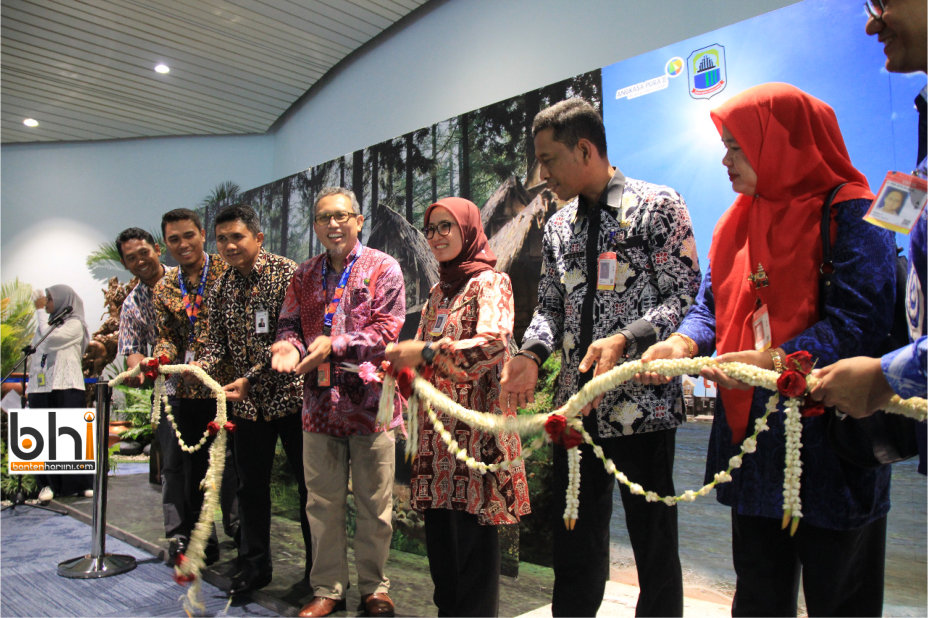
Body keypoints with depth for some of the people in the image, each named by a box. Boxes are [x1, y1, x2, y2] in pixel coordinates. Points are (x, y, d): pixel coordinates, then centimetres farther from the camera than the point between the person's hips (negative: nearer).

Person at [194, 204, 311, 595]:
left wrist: (251, 378, -21)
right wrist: (198, 366, -12)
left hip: (291, 394, -5)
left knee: (309, 483, 5)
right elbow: (217, 341, 9)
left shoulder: (287, 274, -10)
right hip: (248, 403, 5)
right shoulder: (221, 288, 9)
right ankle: (255, 565, 31)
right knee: (251, 485, 14)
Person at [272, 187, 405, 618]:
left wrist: (335, 345, -22)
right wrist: (289, 345, -12)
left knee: (375, 505, 7)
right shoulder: (305, 275, 12)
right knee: (323, 503, 12)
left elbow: (386, 331, -10)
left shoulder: (383, 268, -2)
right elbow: (289, 322, 12)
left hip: (370, 402, -3)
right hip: (319, 402, 4)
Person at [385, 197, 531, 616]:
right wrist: (401, 358, 2)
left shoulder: (490, 282, -4)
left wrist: (426, 351, -21)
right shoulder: (438, 291, 18)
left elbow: (494, 345, -20)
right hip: (437, 424, 7)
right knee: (438, 532, 12)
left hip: (475, 424, -7)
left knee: (473, 531, -1)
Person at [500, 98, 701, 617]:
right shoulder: (558, 227, 14)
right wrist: (532, 354, -4)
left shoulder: (658, 205, -2)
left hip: (642, 404, -5)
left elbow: (685, 296, -8)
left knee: (654, 544, 8)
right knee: (574, 541, 14)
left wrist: (623, 340, -22)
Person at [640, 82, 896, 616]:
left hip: (828, 446, -6)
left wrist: (774, 361, -29)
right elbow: (712, 304, 12)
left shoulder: (851, 214, -8)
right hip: (751, 437, 7)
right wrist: (683, 343, -8)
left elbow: (860, 318, -18)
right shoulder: (738, 222, 13)